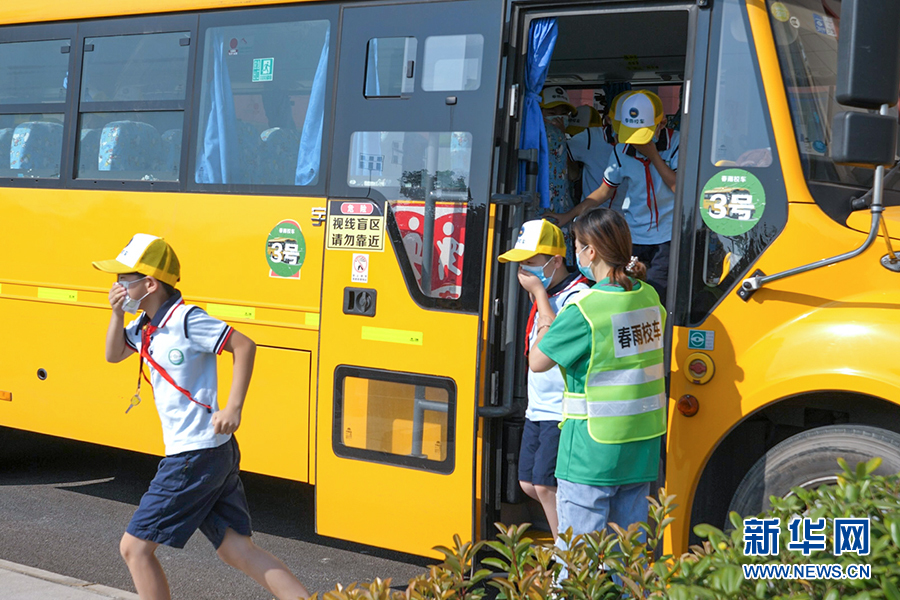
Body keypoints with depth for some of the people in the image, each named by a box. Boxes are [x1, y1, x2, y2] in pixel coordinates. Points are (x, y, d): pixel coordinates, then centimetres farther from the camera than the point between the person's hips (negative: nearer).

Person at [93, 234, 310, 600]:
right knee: (236, 549, 9)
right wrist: (117, 315, 5)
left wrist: (234, 408, -20)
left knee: (135, 546, 0)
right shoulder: (147, 325, 12)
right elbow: (114, 355, 23)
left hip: (196, 456, -9)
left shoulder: (186, 319, -14)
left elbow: (244, 346, -15)